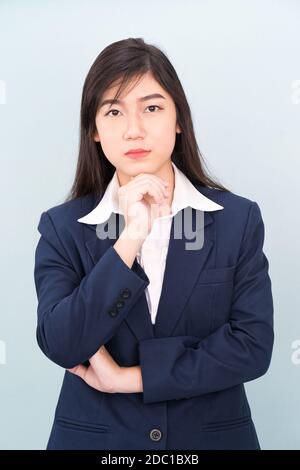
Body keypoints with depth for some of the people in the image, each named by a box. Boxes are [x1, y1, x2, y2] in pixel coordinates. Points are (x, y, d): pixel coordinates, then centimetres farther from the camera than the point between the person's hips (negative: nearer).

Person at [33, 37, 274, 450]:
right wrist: (130, 239, -25)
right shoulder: (63, 226, -7)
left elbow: (253, 346, -13)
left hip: (211, 435, 1)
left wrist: (129, 377, -15)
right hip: (95, 436, 0)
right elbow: (61, 347, -17)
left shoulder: (239, 219, -7)